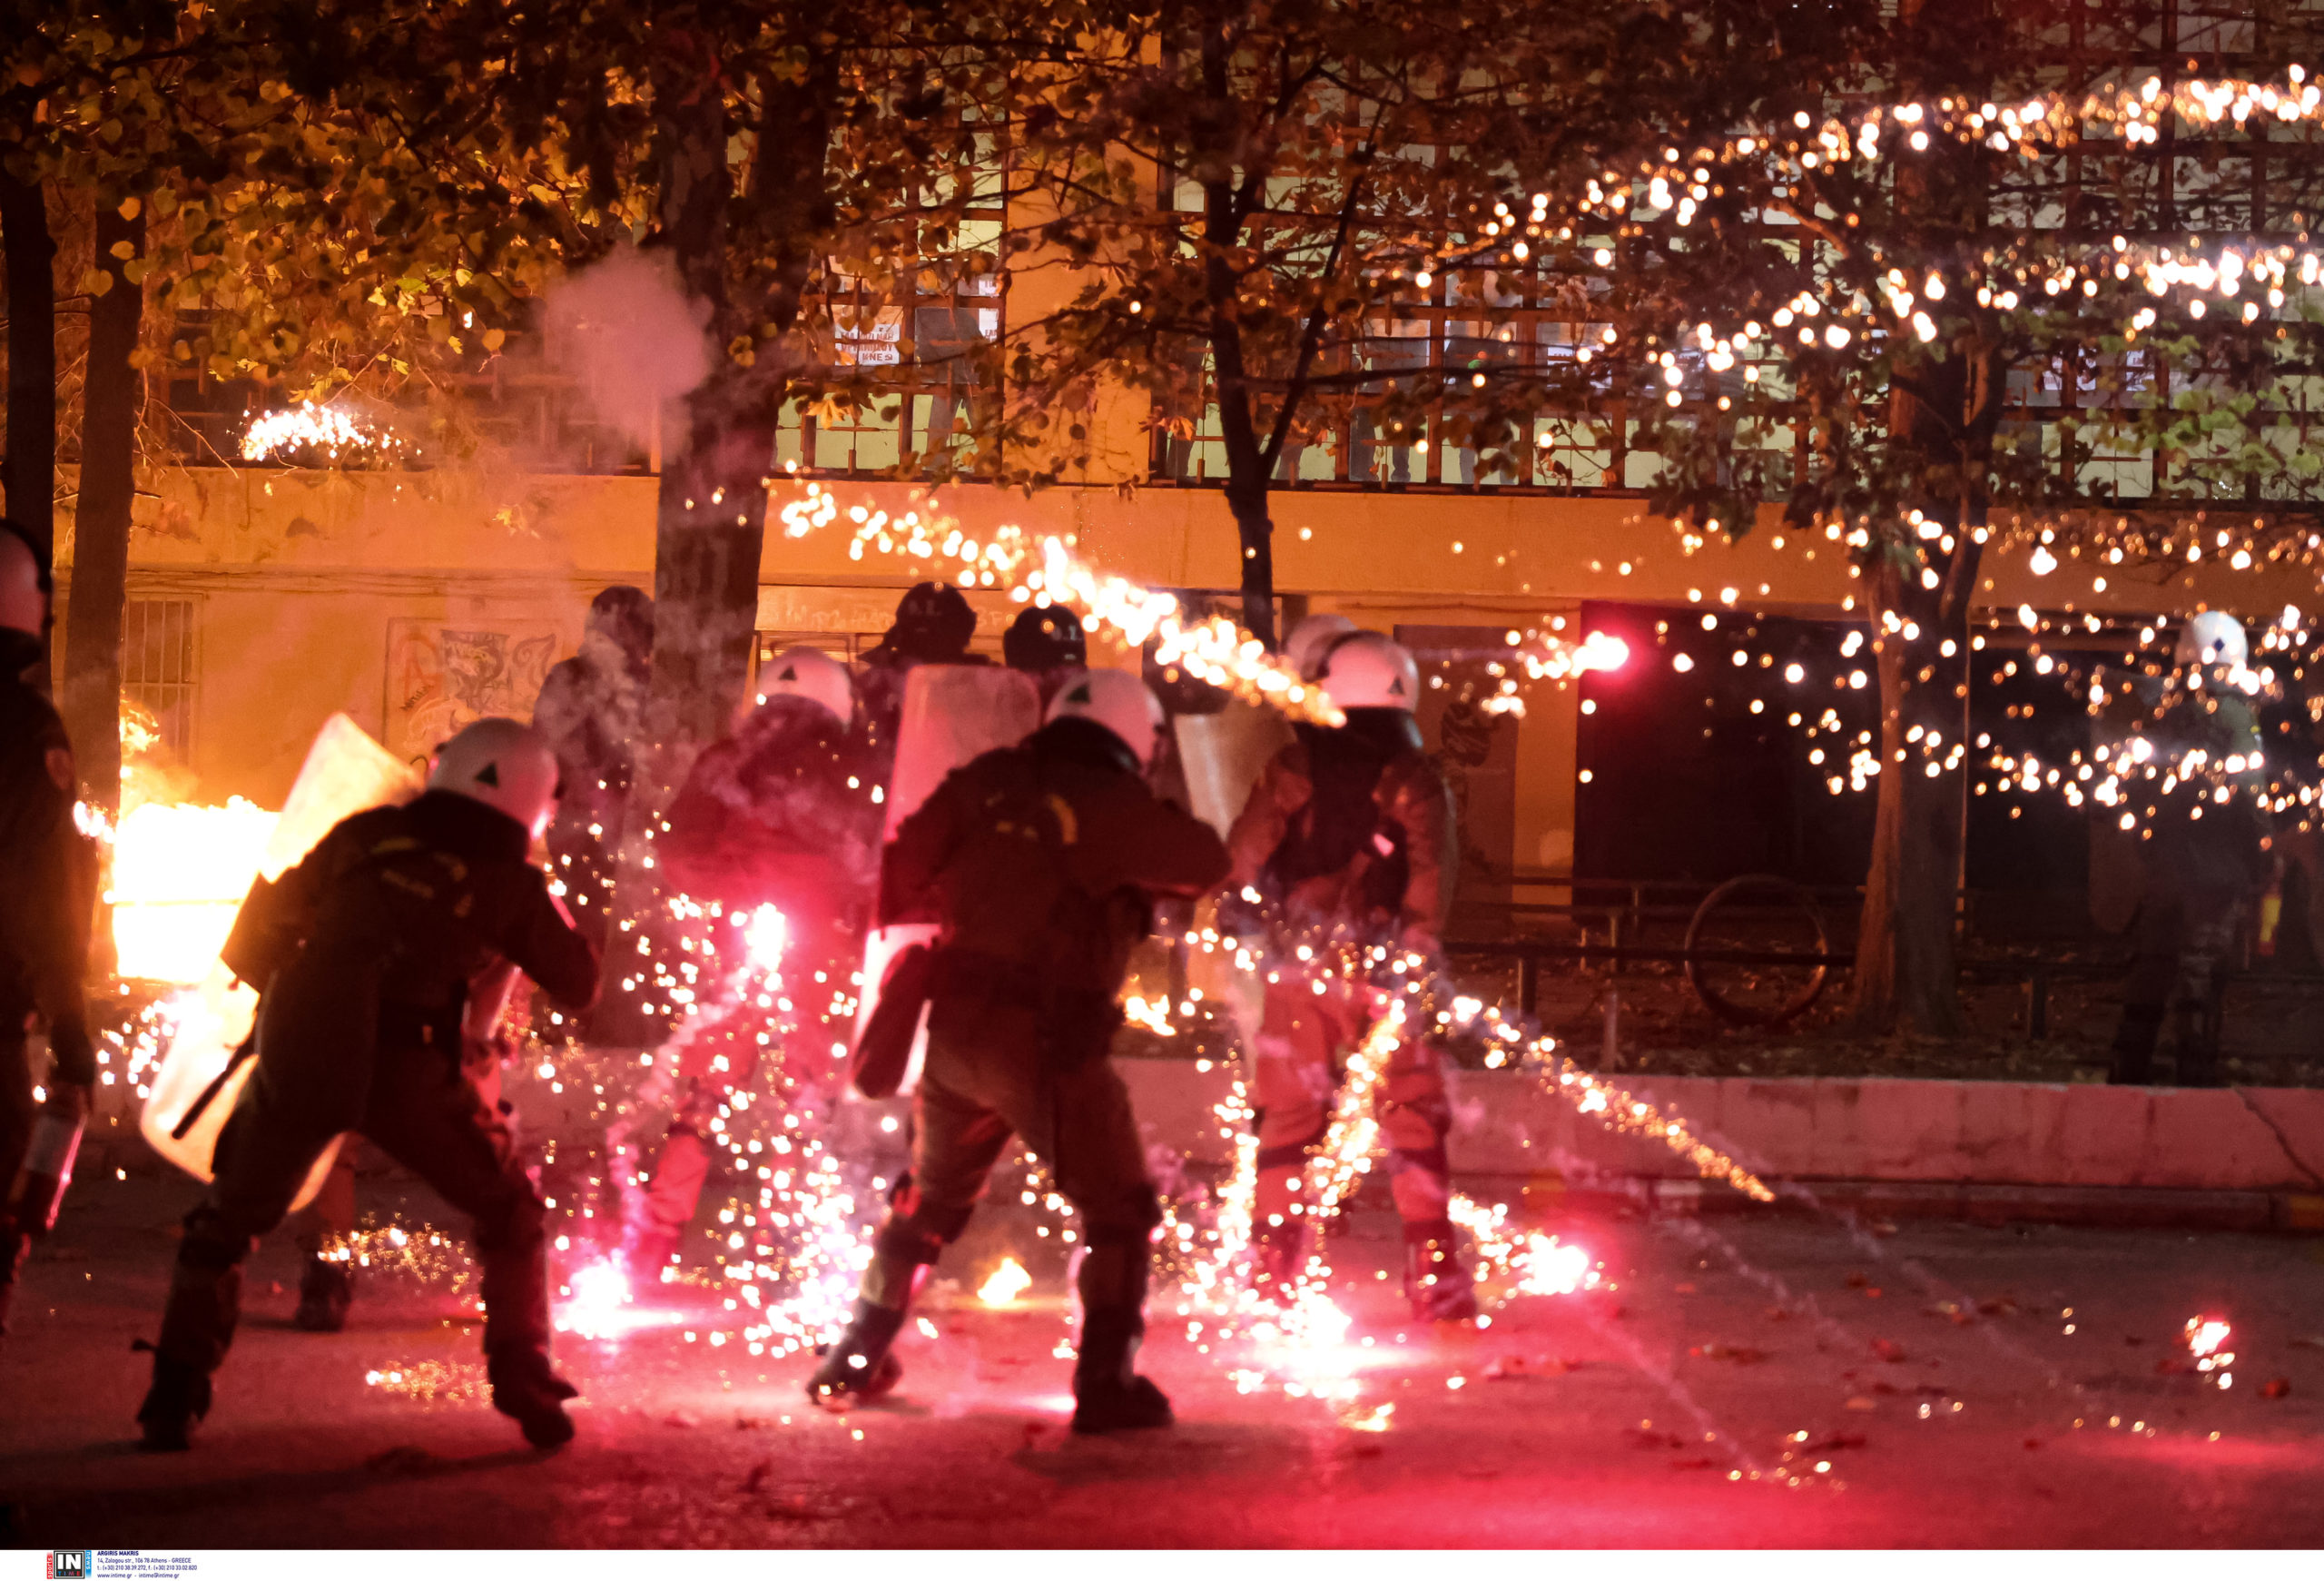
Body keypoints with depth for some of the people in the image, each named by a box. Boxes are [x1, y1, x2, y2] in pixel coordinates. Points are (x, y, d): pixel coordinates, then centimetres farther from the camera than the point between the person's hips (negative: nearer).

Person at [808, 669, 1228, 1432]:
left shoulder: (987, 785, 8)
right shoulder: (1111, 809, -7)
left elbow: (905, 866, 9)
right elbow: (1208, 865, 2)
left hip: (949, 1025, 6)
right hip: (1041, 1039, -6)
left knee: (931, 1197, 25)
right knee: (1118, 1209, 6)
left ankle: (854, 1361, 30)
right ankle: (1106, 1383, -3)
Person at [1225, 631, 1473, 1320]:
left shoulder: (1292, 769, 1)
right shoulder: (1414, 779, -3)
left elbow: (1243, 855, -4)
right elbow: (1431, 870, -13)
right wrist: (1420, 940, -13)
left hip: (1300, 969, 2)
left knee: (1288, 1117, 14)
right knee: (1413, 1120, 4)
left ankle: (1272, 1263, 16)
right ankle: (1431, 1271, -1)